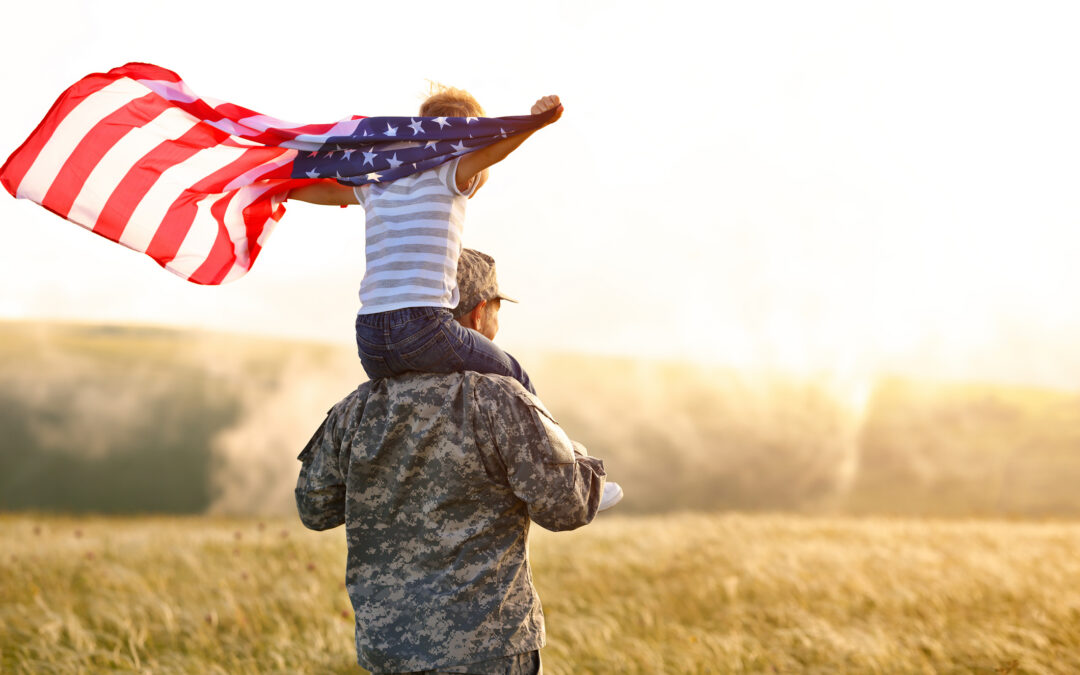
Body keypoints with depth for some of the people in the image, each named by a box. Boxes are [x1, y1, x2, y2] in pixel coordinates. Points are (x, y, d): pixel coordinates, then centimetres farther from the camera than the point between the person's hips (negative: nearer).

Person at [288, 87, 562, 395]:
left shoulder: (378, 188, 19)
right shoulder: (448, 175, 1)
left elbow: (328, 191, 35)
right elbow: (489, 150, -18)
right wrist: (535, 122, -36)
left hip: (369, 338, 6)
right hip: (424, 329, -6)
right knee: (515, 380, 17)